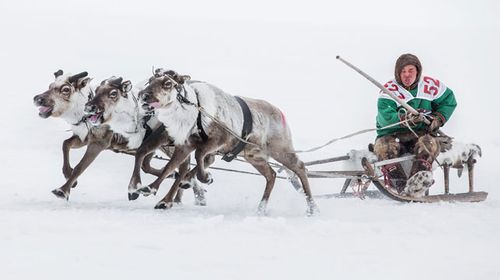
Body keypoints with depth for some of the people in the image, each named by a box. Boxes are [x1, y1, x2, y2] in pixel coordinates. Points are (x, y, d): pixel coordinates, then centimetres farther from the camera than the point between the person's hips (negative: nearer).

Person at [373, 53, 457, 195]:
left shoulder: (429, 85, 4)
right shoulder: (389, 90, -4)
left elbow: (449, 101, 20)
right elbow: (384, 117, -19)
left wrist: (438, 118, 2)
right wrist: (404, 119, -36)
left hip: (421, 133, 1)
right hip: (392, 134, -1)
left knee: (430, 143, -33)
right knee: (383, 146, -34)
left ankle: (418, 179, -52)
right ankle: (399, 185, -41)